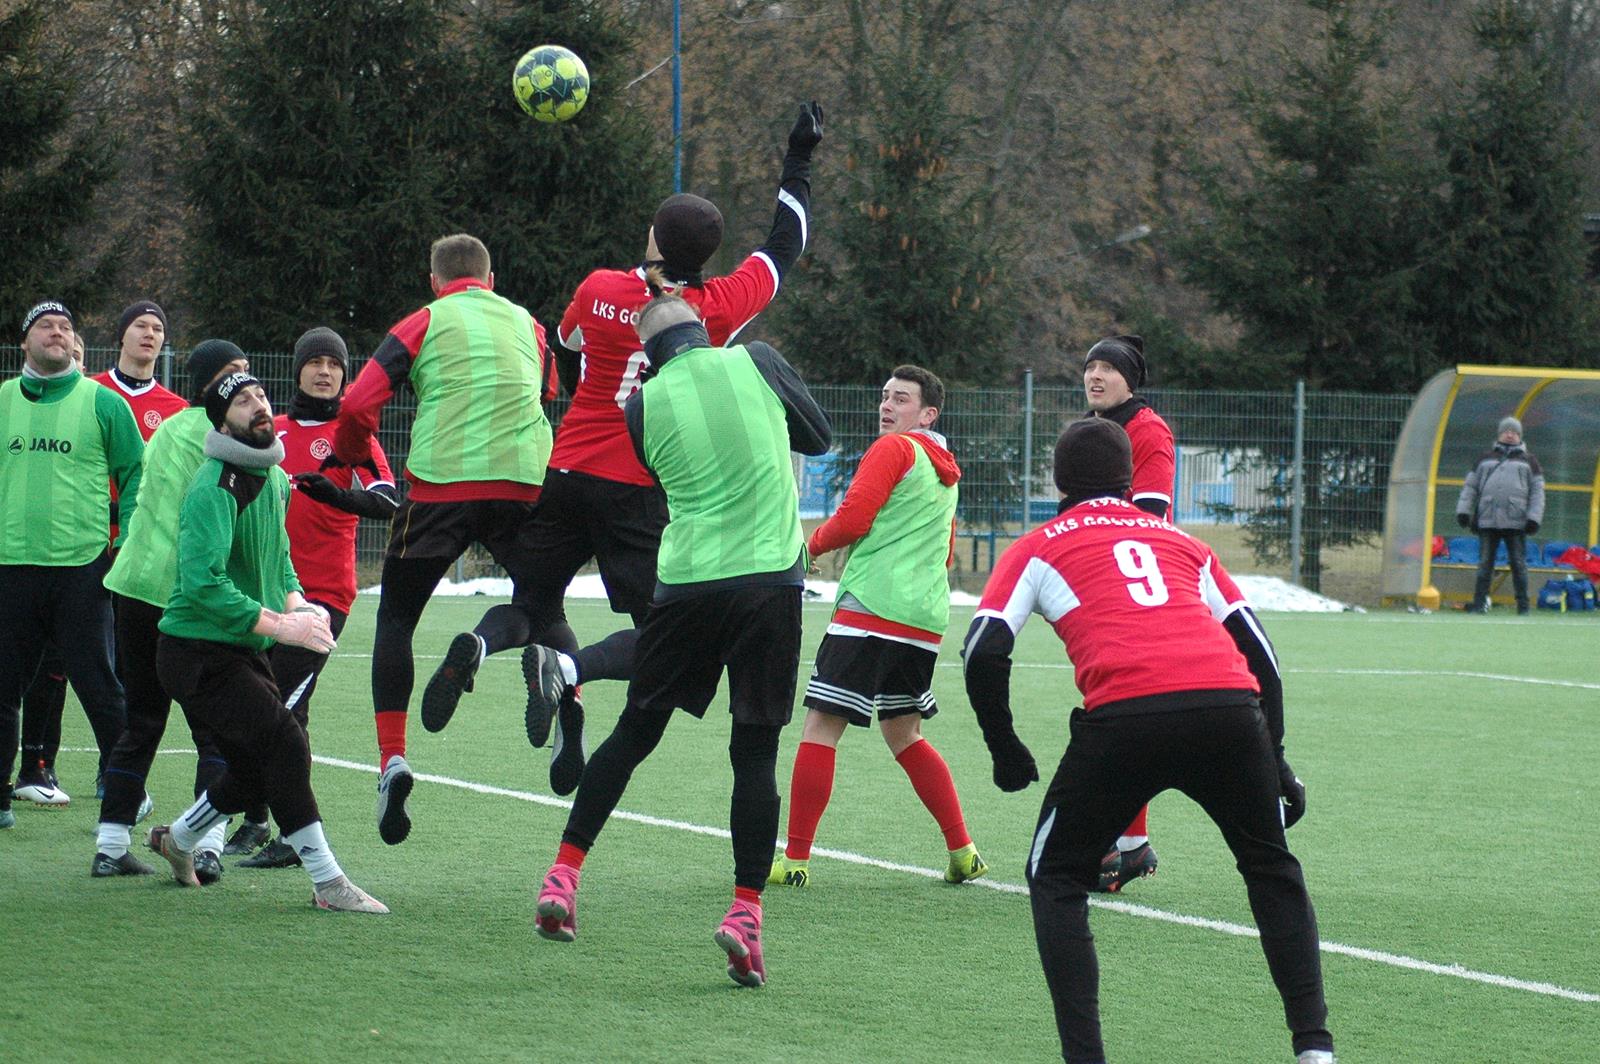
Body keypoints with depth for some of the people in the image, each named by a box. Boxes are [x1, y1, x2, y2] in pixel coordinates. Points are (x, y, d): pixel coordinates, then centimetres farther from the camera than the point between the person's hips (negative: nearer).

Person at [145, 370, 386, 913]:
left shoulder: (276, 480, 8)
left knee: (253, 768, 17)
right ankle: (328, 882, -18)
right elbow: (203, 584, -30)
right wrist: (278, 624, -30)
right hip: (198, 652, -10)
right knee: (283, 741, -21)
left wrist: (294, 598, 4)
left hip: (244, 648, 10)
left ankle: (178, 839, 43)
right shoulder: (214, 490, -21)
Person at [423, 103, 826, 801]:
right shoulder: (719, 308, -4)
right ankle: (569, 670, -29)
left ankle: (476, 645, -16)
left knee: (536, 599, 18)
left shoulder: (599, 290, -1)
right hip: (641, 491, -3)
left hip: (568, 474, 3)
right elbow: (785, 245, 13)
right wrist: (798, 161, 25)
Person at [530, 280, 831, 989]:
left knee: (634, 732, 14)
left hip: (685, 583, 1)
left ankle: (563, 875, 13)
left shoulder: (644, 404, 5)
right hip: (770, 577, -1)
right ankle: (745, 912, -8)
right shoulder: (755, 363, 2)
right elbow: (819, 437, 14)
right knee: (756, 750, 1)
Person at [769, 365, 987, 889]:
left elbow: (851, 520, -11)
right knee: (904, 734, 19)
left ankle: (795, 859, -10)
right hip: (926, 620, 9)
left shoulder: (894, 449, -4)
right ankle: (962, 851, 12)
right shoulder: (944, 472, 22)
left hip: (871, 607, -9)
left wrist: (813, 545, 6)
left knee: (820, 728, -7)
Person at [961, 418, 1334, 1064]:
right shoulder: (1181, 543, 31)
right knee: (1272, 869, 26)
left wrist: (1005, 752, 20)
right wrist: (1273, 759, 31)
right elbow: (1258, 650, 26)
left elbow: (983, 653, 9)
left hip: (1125, 717, -3)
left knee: (1057, 880, 17)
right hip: (1231, 709, 3)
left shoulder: (1038, 549, 22)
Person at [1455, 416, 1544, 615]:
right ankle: (1479, 605, 2)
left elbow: (1537, 491, 8)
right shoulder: (1486, 459, 18)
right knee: (1485, 564, 0)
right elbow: (1470, 486, 17)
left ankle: (1523, 608, 0)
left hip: (1516, 522, -2)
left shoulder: (1528, 461, 13)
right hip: (1487, 522, 2)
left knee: (1518, 565, -3)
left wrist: (1534, 518, -4)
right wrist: (1463, 510, 3)